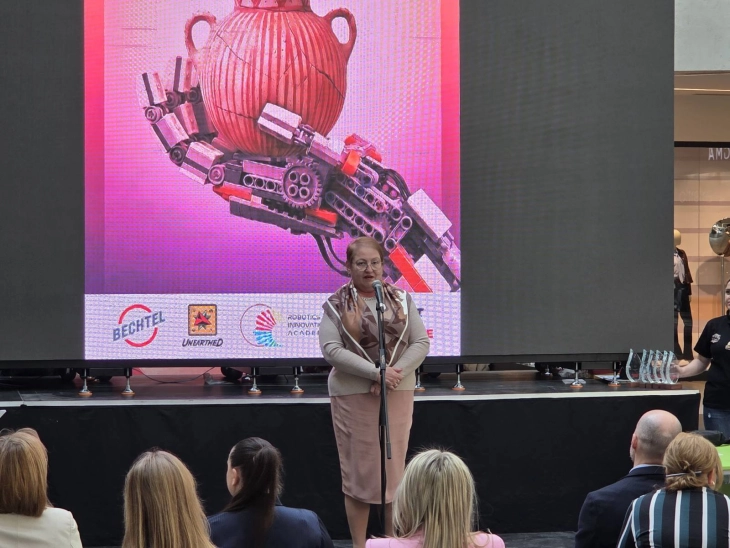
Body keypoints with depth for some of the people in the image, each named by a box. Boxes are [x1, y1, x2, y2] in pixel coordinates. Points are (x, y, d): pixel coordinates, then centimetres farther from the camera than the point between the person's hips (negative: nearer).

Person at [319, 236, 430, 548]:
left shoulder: (401, 299, 6)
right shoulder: (335, 305, -2)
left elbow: (420, 343, 2)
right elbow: (332, 350, -12)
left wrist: (397, 371, -15)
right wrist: (375, 372, -21)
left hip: (398, 394, 3)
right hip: (353, 396, -3)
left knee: (394, 468, 7)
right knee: (359, 469, 2)